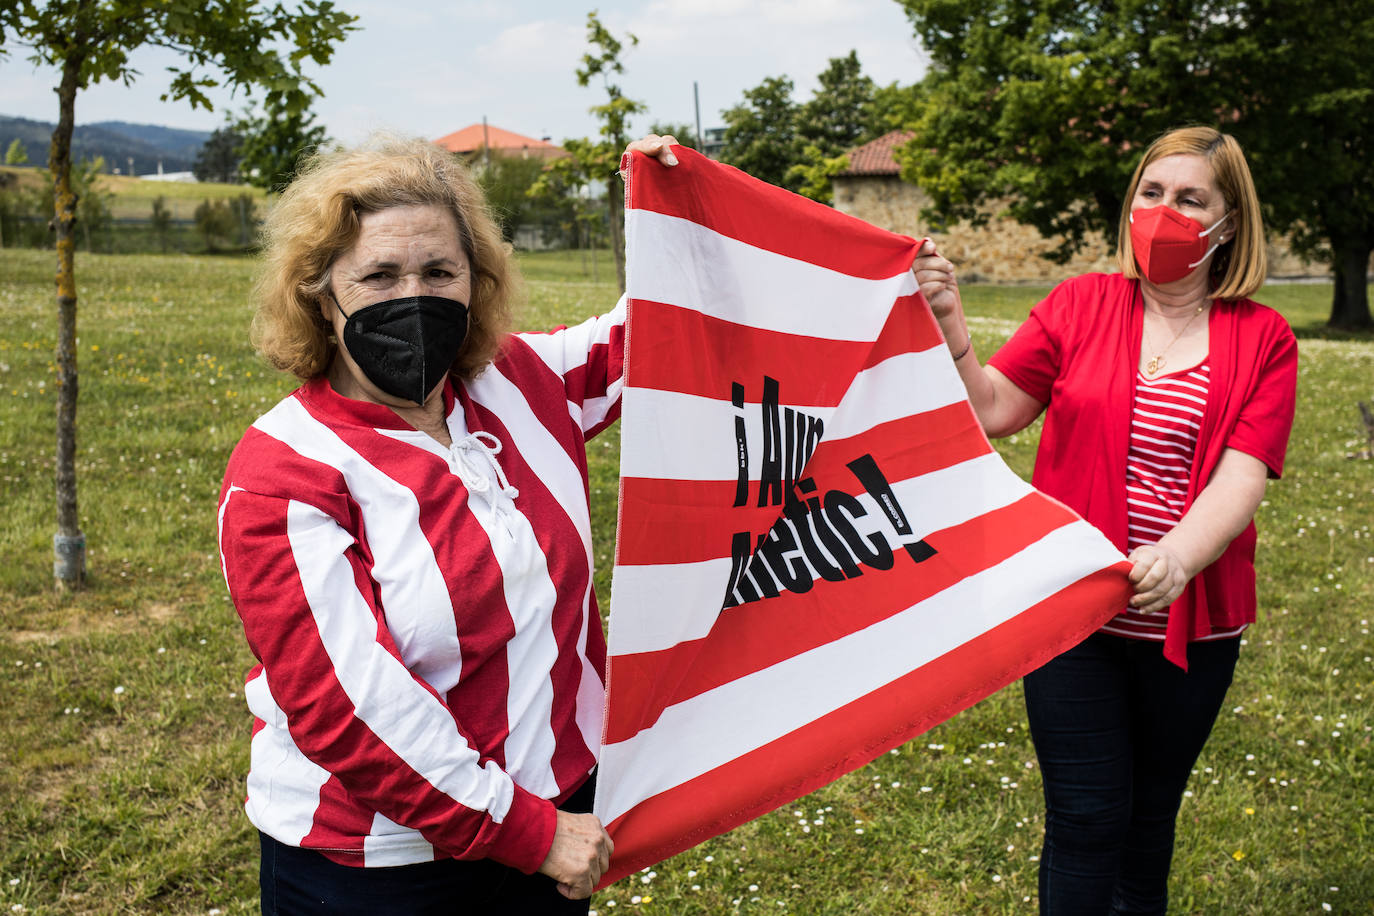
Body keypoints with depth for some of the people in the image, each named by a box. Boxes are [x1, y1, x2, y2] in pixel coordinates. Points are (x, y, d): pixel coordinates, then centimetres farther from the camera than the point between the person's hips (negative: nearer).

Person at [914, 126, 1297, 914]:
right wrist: (948, 321, -18)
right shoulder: (1080, 304, -1)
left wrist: (1176, 558, -33)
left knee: (1151, 815, 19)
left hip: (1192, 625, 1)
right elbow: (992, 410, -4)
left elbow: (1243, 476, -15)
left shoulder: (1264, 340, -2)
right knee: (1086, 820, 1)